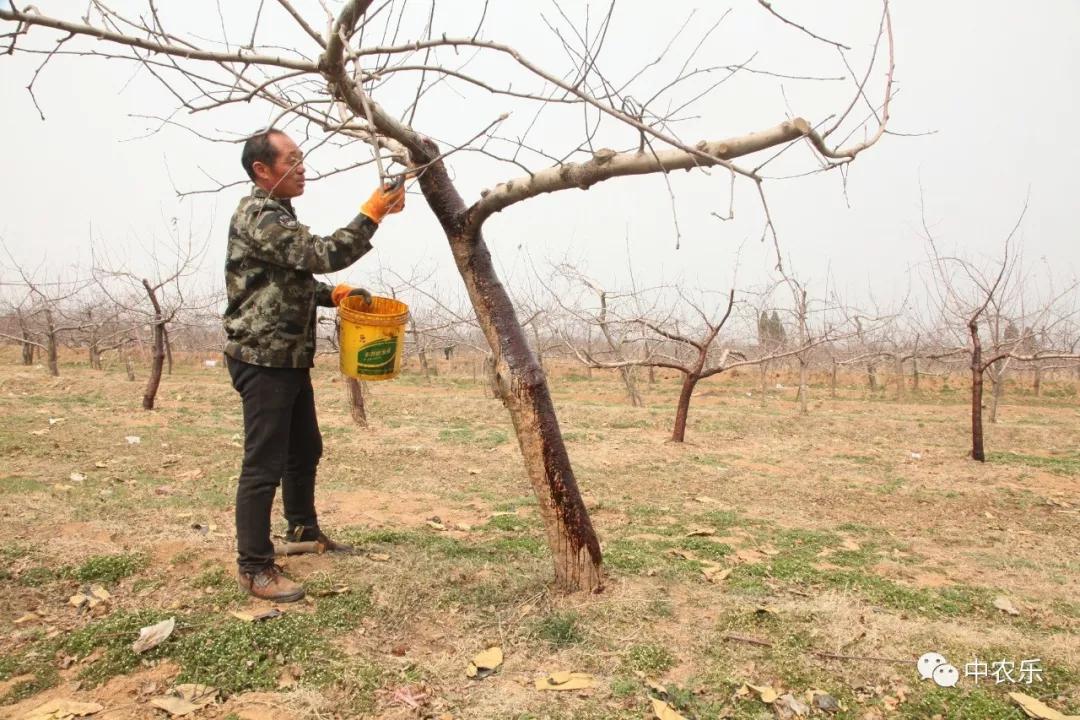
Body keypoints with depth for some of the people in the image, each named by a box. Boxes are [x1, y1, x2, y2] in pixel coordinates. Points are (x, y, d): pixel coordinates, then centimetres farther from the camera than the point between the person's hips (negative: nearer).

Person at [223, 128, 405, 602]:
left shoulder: (278, 215, 17)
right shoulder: (258, 217, -16)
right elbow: (322, 255, -26)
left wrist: (334, 294, 10)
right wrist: (372, 214, -24)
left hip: (290, 359, 10)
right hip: (263, 361, -10)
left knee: (304, 451, 20)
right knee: (264, 464, -4)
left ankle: (304, 530, 39)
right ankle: (253, 567, 7)